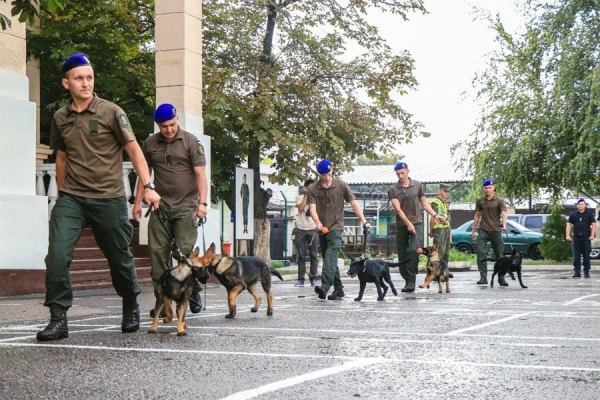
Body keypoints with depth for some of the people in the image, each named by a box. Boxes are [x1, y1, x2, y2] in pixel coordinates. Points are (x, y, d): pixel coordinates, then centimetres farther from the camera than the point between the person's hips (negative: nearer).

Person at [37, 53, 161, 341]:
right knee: (57, 256, -14)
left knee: (119, 257, 11)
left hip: (109, 199, -2)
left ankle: (131, 308, 35)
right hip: (71, 199, 2)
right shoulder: (60, 118, 6)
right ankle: (58, 319, -6)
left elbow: (133, 150, -1)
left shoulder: (111, 112, -4)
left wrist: (148, 187, -9)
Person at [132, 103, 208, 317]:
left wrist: (202, 202, -15)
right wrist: (138, 202, 11)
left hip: (186, 206, -3)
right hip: (161, 206, 3)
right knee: (158, 253, 0)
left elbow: (200, 174, -6)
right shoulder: (150, 143, 8)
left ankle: (194, 293, 10)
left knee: (186, 251, -8)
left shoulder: (190, 142, -1)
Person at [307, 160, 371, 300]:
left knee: (331, 255, -23)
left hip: (336, 227, -4)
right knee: (328, 258, 9)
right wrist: (318, 223, -30)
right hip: (322, 229, 4)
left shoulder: (341, 186, -2)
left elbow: (354, 204, 0)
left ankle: (325, 286, -36)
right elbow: (312, 209, -10)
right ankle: (338, 289, 19)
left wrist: (364, 221, -12)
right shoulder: (312, 189, -1)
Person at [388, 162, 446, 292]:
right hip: (401, 225, 1)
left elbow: (424, 203, 15)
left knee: (414, 250, -21)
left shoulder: (417, 185, 7)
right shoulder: (393, 190, 0)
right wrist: (408, 224, -19)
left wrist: (435, 215, 2)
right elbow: (398, 209, -9)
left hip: (417, 223, -1)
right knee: (402, 255, 4)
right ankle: (407, 281, 15)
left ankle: (412, 280, -16)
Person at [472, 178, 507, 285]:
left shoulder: (500, 200, -2)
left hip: (496, 230, -2)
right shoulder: (480, 201, 7)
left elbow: (503, 213, -16)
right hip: (483, 231, 2)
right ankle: (483, 277, -7)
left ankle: (501, 278, 13)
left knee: (499, 255, 5)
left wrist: (504, 225, -35)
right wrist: (473, 230, 14)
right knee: (481, 254, -9)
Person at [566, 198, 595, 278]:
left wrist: (592, 235, -8)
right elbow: (569, 224, 9)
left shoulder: (589, 214, 6)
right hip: (576, 238, 1)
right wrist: (568, 235, 0)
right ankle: (577, 272, 3)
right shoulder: (573, 214, 9)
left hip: (586, 238, -1)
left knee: (586, 255, 2)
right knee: (576, 256, 0)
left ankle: (586, 272, 7)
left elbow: (593, 224, 2)